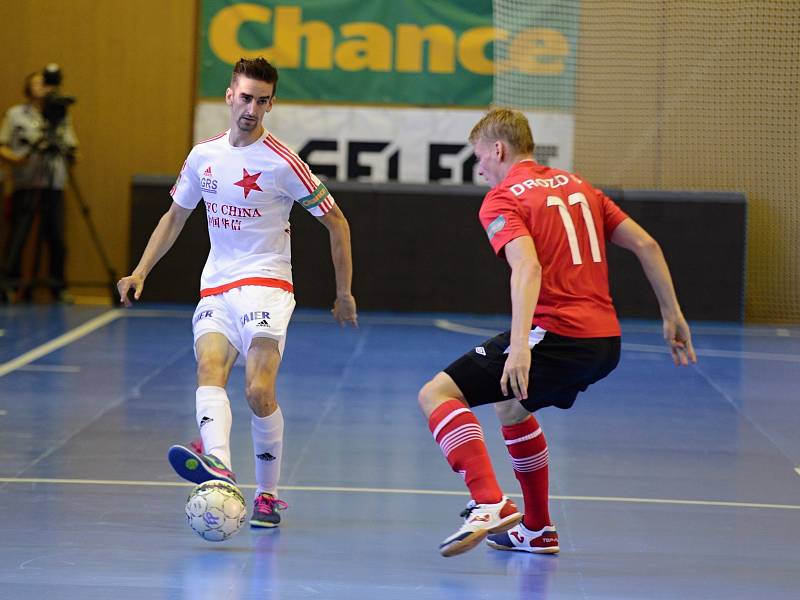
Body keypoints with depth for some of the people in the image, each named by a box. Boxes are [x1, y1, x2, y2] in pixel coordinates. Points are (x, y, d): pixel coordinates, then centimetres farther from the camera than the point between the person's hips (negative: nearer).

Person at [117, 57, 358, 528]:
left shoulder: (283, 164, -6)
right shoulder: (203, 156, 9)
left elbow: (337, 223, 2)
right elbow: (175, 216, 23)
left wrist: (345, 293, 4)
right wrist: (141, 272, 14)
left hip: (266, 284, -4)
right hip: (215, 288, 4)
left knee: (259, 392, -19)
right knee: (209, 369, -24)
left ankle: (268, 494, -4)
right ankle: (218, 466, -48)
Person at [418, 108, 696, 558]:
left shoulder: (502, 200, -4)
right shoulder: (577, 186, 19)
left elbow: (527, 267, -22)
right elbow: (645, 244, 16)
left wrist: (519, 345, -32)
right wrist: (672, 316, 20)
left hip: (556, 335, -8)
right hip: (606, 343, 8)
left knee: (437, 395, -5)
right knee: (512, 405, 33)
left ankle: (491, 504, -23)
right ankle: (537, 530, 37)